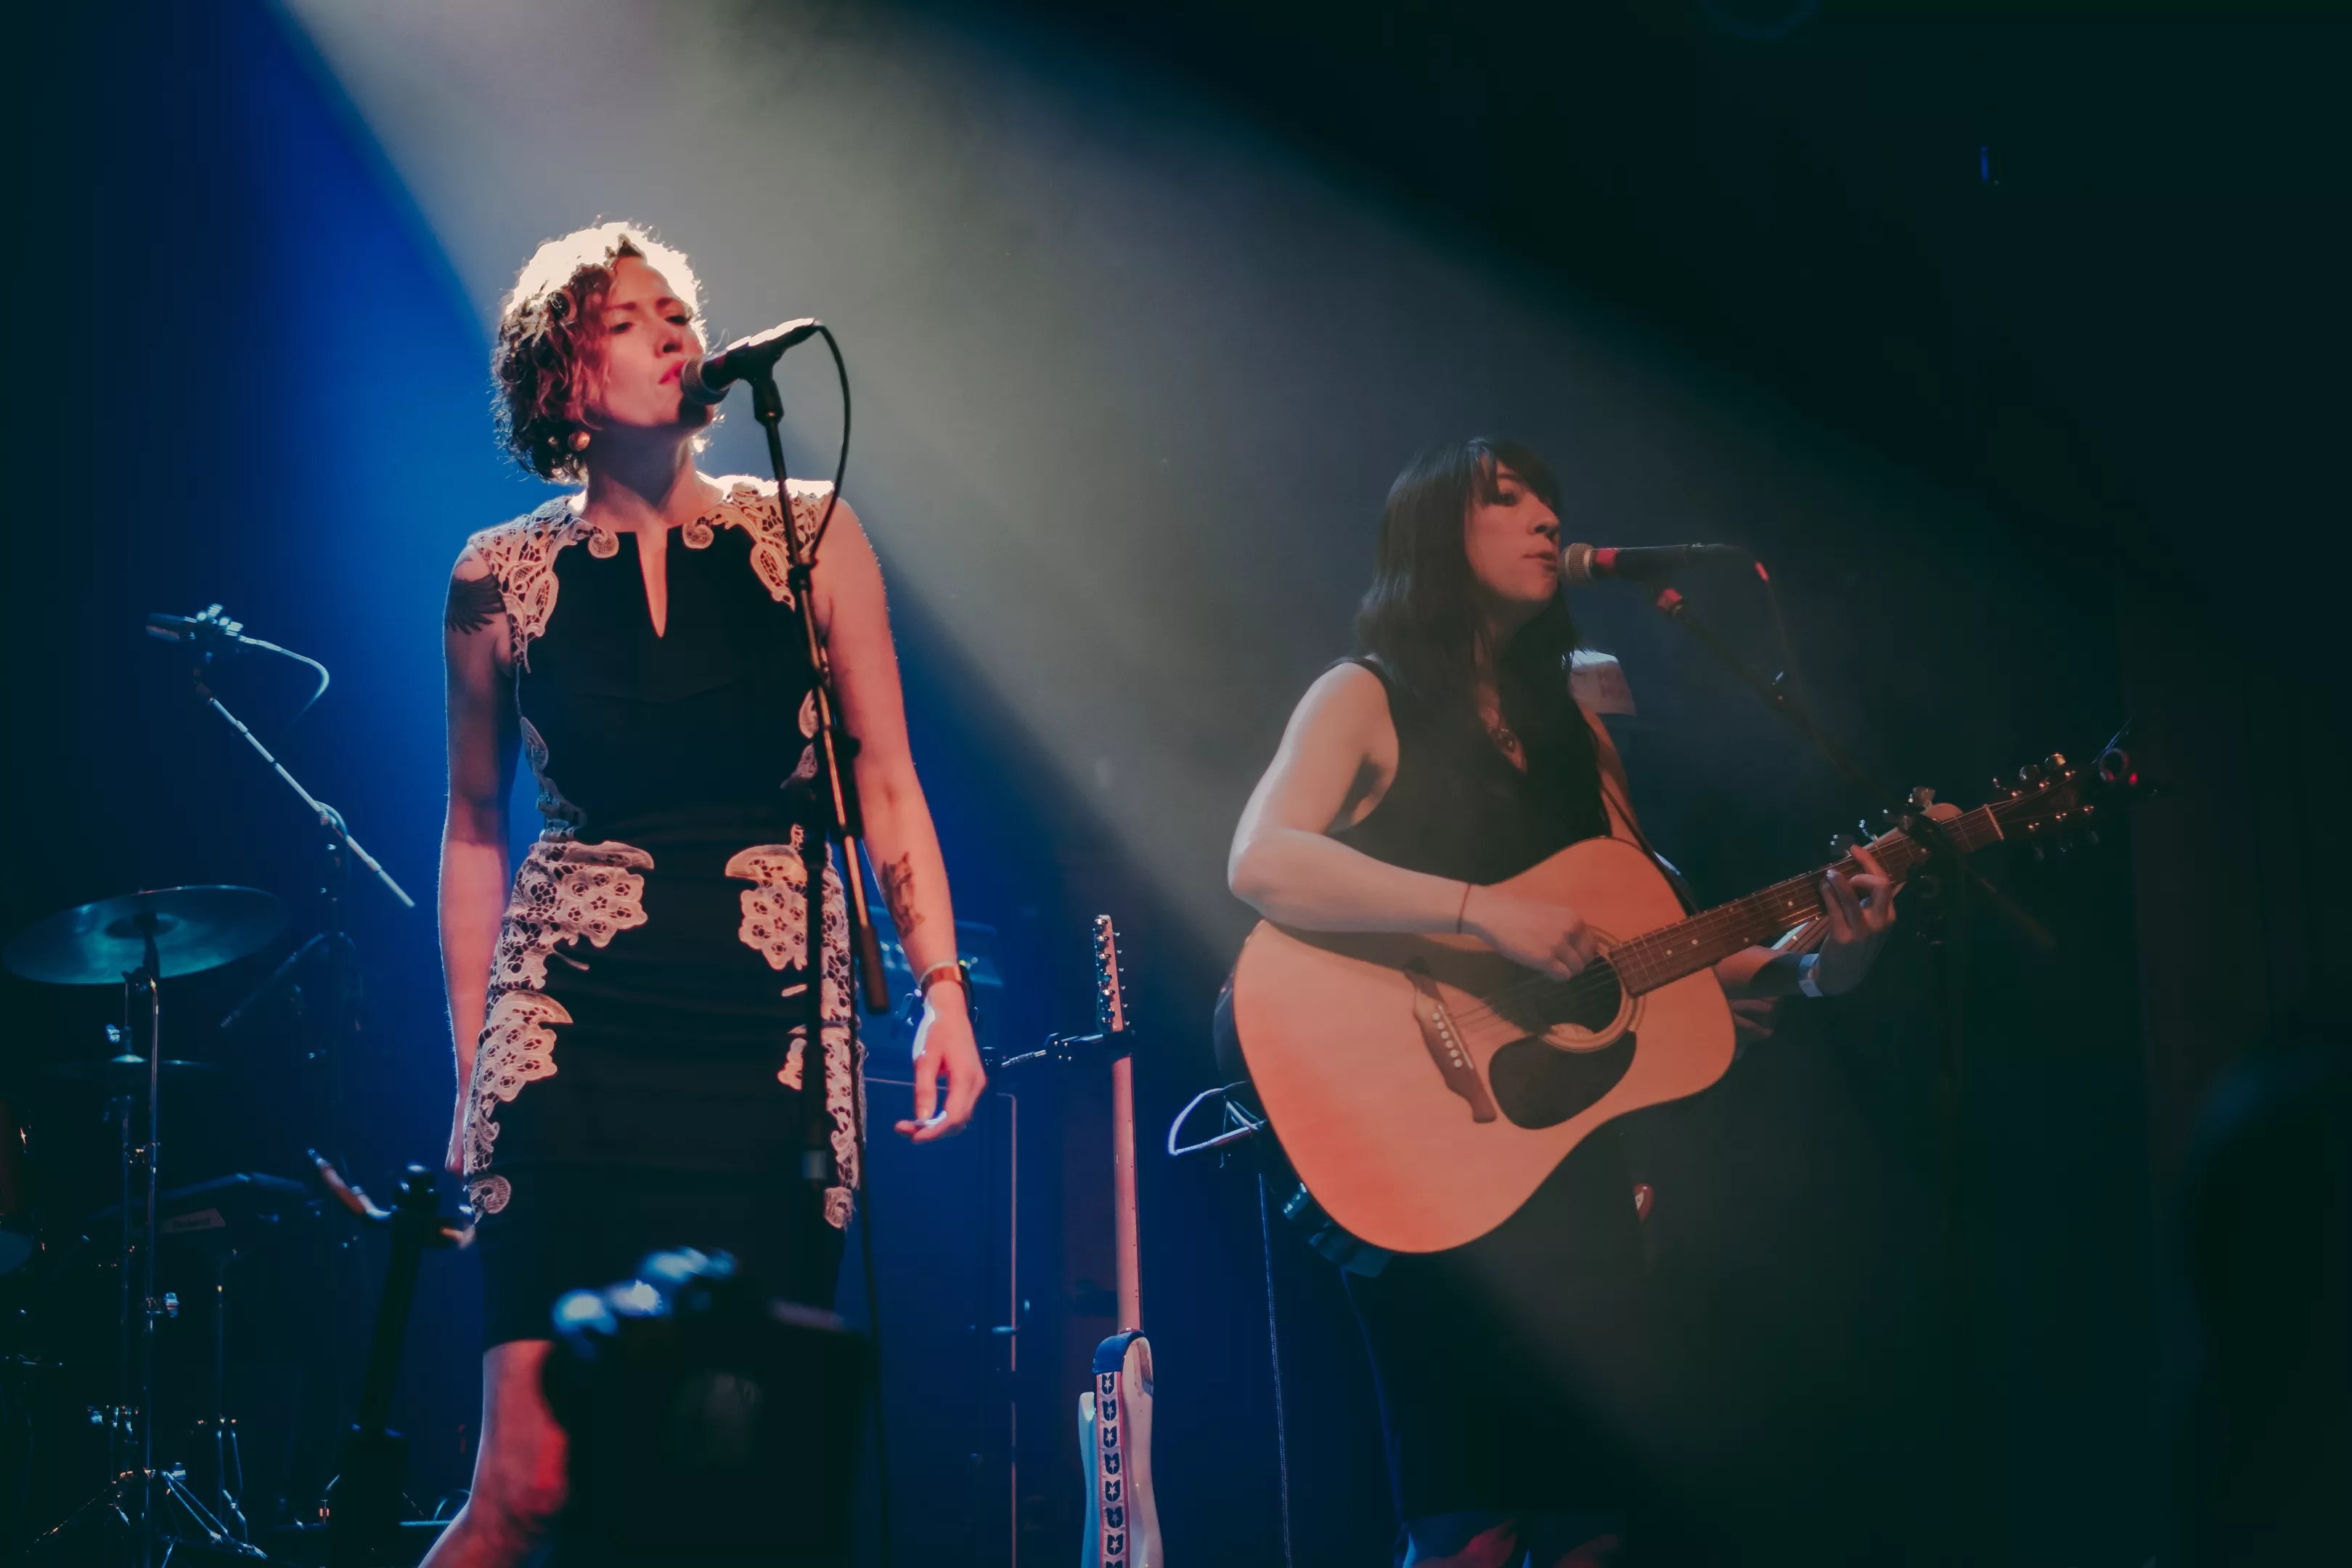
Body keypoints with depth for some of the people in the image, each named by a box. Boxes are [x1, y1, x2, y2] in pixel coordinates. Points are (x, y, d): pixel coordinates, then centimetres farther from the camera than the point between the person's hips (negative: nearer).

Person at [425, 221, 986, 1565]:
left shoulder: (806, 534, 6)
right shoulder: (504, 577, 5)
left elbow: (886, 782, 7)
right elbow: (476, 829, 13)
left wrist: (942, 985, -4)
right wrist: (471, 1075, 10)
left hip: (774, 1034, 1)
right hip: (574, 1036, -1)